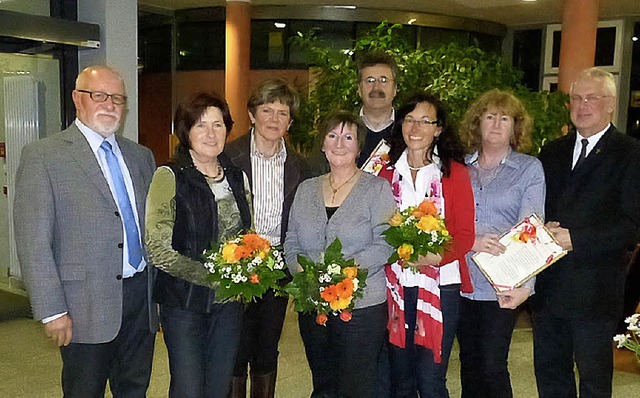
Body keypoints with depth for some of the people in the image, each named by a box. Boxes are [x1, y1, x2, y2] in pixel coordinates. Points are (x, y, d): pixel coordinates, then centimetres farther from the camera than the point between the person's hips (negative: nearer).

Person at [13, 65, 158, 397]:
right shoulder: (43, 156, -7)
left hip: (142, 298, 5)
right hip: (87, 308, -5)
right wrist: (52, 310, -13)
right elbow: (33, 242, -10)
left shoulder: (141, 156, 11)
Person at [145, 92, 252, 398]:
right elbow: (158, 250, -16)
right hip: (184, 302, -4)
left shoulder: (237, 177, 7)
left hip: (229, 302, 5)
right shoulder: (169, 177, -10)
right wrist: (212, 276, -19)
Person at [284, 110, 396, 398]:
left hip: (361, 305, -4)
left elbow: (385, 245, -11)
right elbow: (291, 242, 11)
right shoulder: (306, 189, 11)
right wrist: (300, 271, -9)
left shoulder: (377, 188, -2)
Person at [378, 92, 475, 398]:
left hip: (439, 284, -3)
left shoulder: (454, 172, 0)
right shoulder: (388, 172, 8)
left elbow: (465, 234, -4)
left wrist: (435, 256, -21)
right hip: (396, 283, 3)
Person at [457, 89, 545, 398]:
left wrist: (524, 285, -18)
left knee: (492, 366, -2)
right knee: (469, 363, 13)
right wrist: (470, 242, -18)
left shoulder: (530, 168, 1)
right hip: (461, 280, 3)